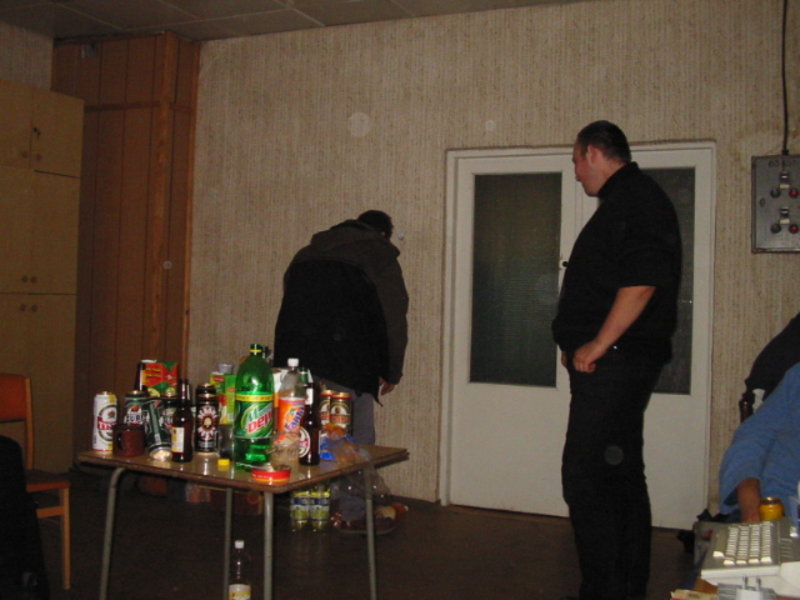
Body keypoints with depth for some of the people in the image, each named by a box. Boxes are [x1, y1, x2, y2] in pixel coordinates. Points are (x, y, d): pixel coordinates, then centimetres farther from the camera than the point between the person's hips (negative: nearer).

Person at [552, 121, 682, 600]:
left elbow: (643, 279, -23)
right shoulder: (628, 199, 21)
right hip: (616, 362, 11)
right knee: (621, 475, 16)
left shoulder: (636, 197, -11)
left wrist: (598, 345, -20)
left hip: (616, 362, -11)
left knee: (585, 476, -10)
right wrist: (581, 343, 15)